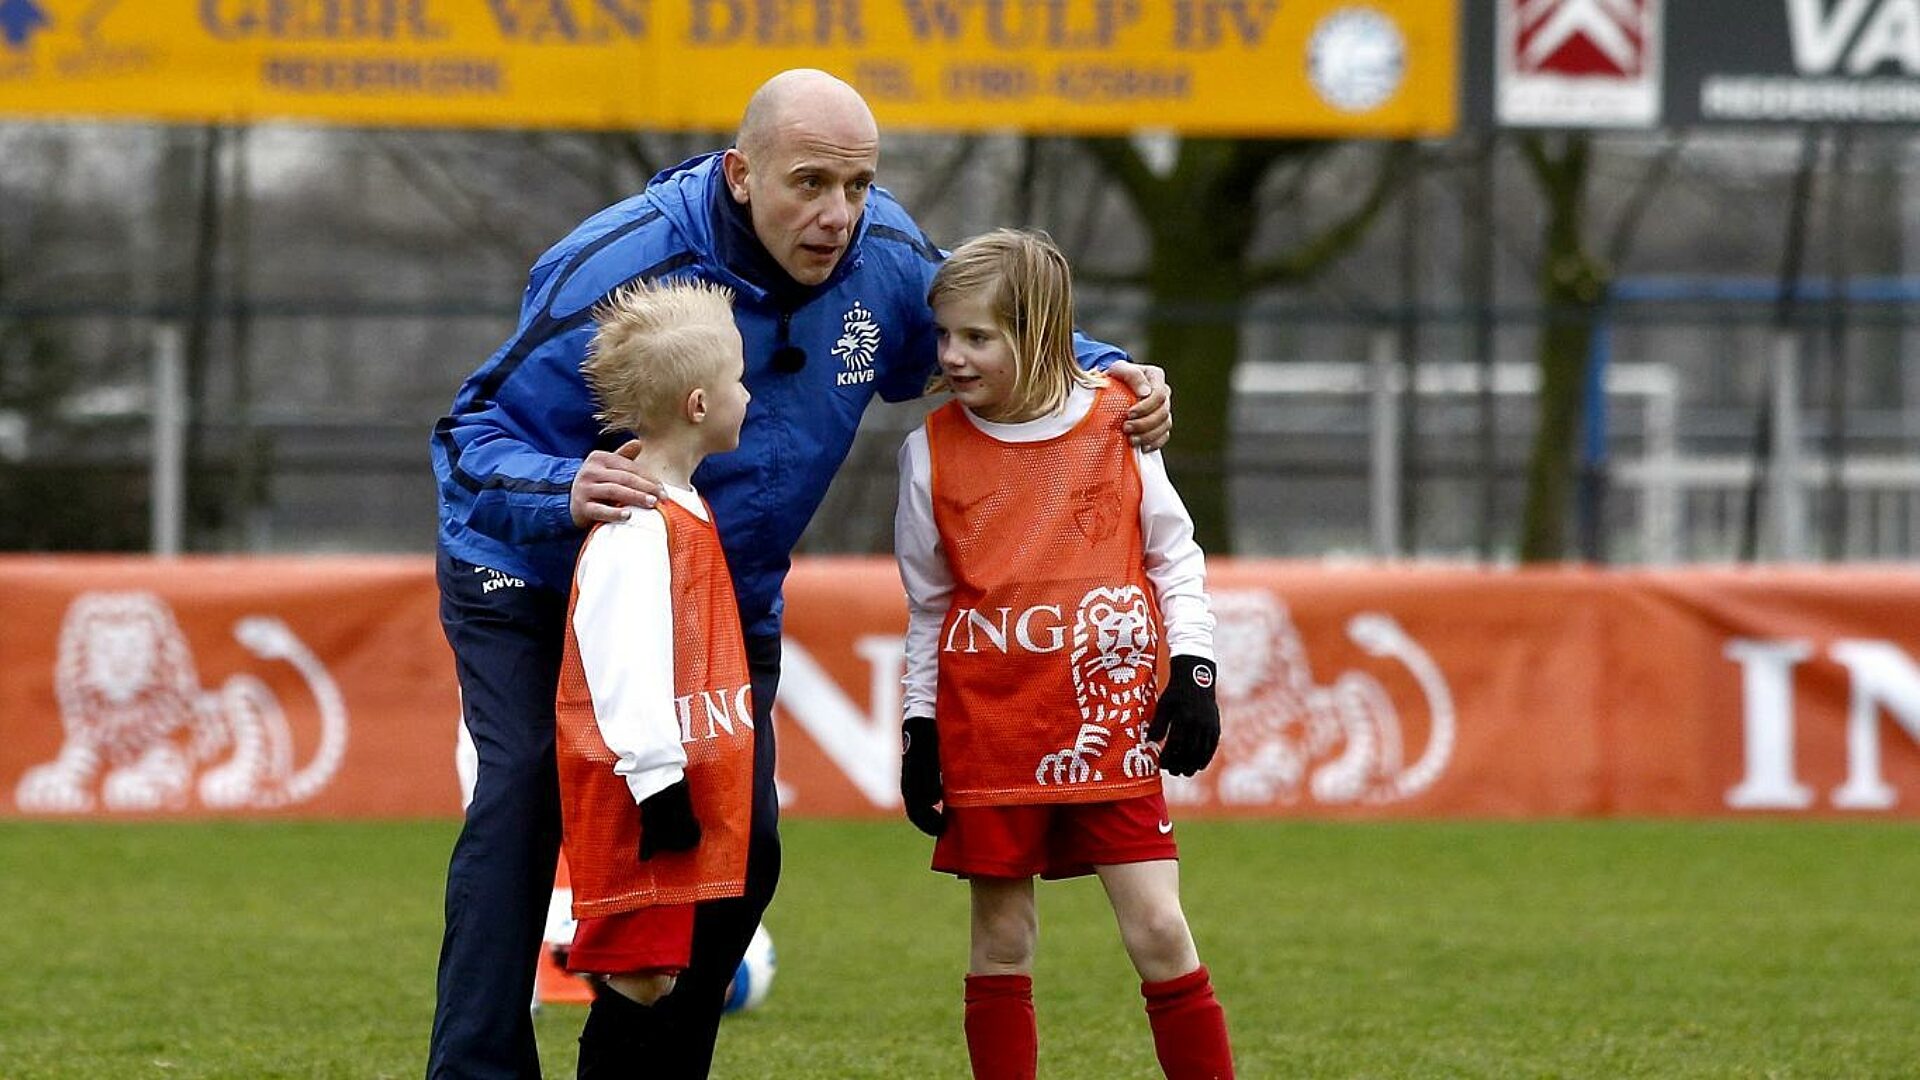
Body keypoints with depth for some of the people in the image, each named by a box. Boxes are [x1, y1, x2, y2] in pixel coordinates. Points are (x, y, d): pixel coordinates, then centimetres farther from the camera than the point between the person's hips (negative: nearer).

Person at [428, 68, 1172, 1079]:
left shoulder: (882, 258, -14)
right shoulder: (618, 270, -30)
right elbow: (472, 437, -27)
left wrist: (1109, 375, -12)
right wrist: (565, 491, -49)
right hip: (537, 586, -5)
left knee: (738, 846, 1)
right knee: (524, 800, -23)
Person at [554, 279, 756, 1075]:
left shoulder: (684, 511, 16)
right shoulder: (636, 525, -16)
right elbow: (626, 663, -21)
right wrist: (659, 778, -23)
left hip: (691, 788, 10)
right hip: (639, 792, -10)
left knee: (655, 975, 10)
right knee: (638, 976, -8)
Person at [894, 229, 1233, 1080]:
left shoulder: (1116, 424, 0)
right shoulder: (934, 452, 1)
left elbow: (1174, 556, 9)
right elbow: (927, 607, 10)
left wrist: (1193, 672, 0)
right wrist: (919, 731, 7)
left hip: (1108, 722, -1)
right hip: (988, 729, 1)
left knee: (1158, 931, -4)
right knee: (1001, 942, 5)